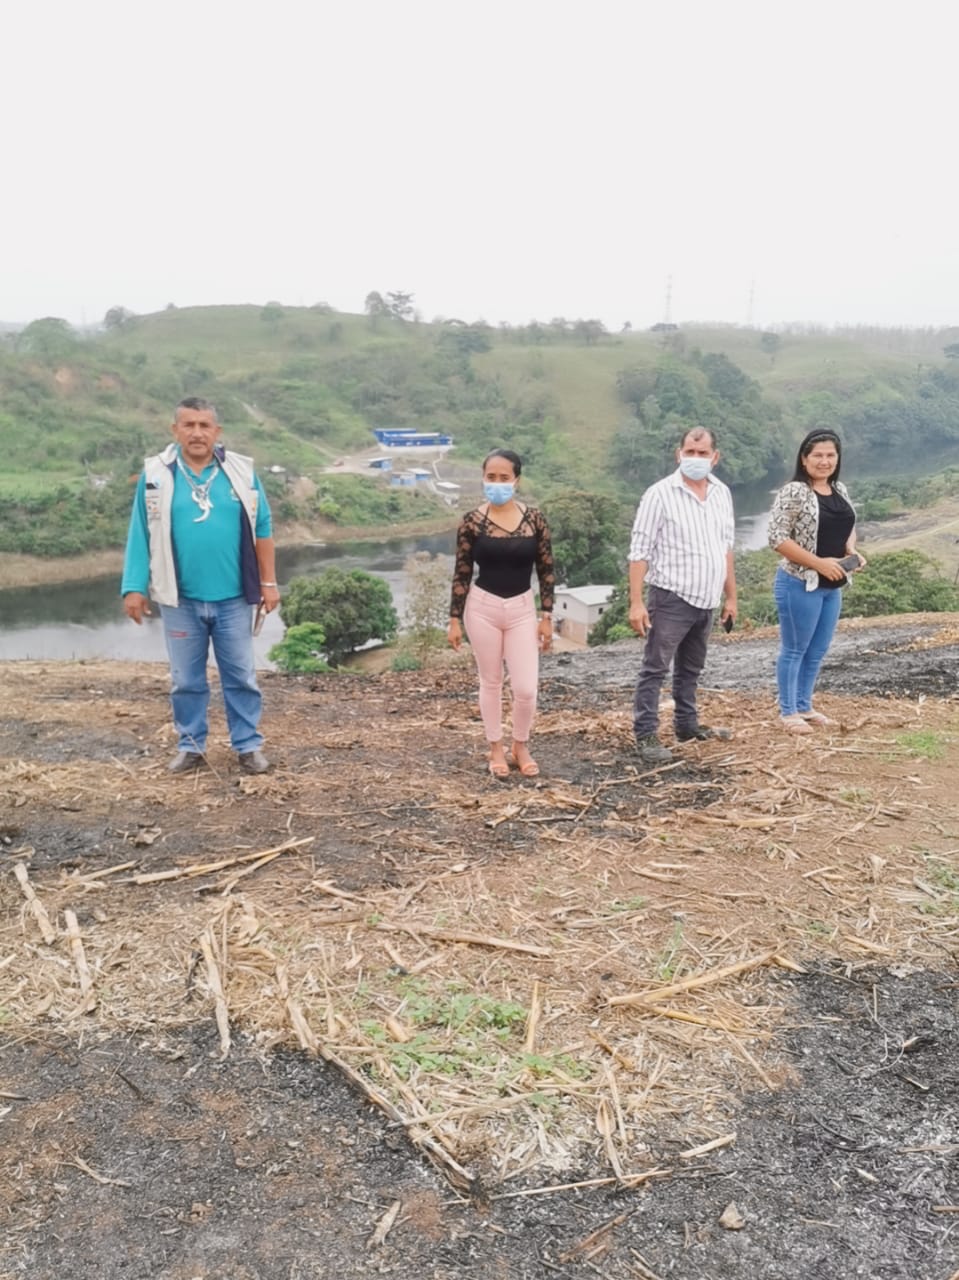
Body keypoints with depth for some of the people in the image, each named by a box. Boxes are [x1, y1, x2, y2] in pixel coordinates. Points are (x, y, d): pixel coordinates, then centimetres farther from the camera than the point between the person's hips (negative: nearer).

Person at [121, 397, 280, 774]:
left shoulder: (241, 471, -1)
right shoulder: (156, 474, -2)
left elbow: (261, 529, 4)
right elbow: (141, 535, 1)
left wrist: (268, 582, 3)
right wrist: (134, 587, -3)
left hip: (232, 598, 0)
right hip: (180, 600, 0)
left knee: (240, 675, 8)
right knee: (186, 679, 11)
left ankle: (248, 745, 20)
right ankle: (190, 746, 24)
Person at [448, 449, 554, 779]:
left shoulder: (535, 519, -4)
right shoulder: (471, 522, -6)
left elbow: (546, 571, 1)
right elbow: (462, 574, -2)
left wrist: (546, 616, -1)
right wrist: (455, 619, -3)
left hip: (522, 608, 1)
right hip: (482, 607, -1)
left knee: (526, 688, -2)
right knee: (490, 682, 10)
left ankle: (521, 746, 24)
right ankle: (496, 749, 27)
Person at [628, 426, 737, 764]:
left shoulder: (722, 493, 8)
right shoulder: (660, 494, -11)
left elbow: (726, 548, 16)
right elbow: (640, 551, -12)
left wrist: (731, 597, 15)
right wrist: (636, 602, -17)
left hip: (706, 601, 6)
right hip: (671, 598, -6)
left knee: (690, 669, 18)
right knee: (655, 669, -2)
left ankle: (687, 724, 30)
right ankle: (646, 735, 3)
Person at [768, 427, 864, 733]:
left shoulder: (840, 489, 9)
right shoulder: (793, 492, -14)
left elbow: (849, 526, 21)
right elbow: (777, 538, -19)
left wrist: (852, 551, -1)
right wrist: (818, 562, -22)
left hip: (832, 586, 8)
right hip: (800, 584, -8)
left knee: (817, 651, 15)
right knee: (794, 650, 2)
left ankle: (804, 706, 28)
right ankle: (788, 712, 14)